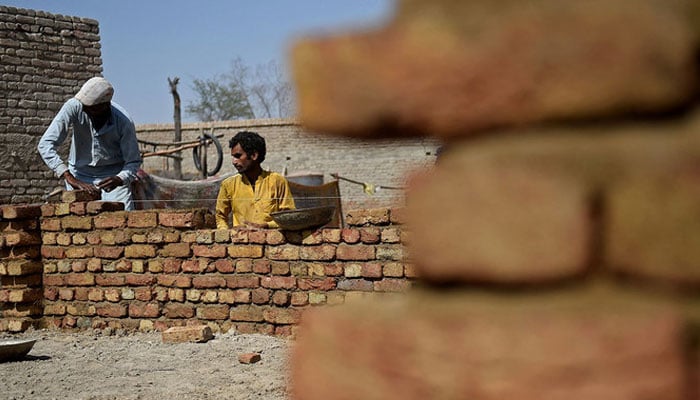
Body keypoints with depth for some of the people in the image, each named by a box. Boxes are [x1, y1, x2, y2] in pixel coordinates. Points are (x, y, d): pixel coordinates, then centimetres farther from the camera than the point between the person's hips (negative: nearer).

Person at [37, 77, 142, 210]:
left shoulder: (124, 122, -22)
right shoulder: (74, 107, -22)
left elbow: (133, 161, -11)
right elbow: (45, 144, -25)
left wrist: (119, 179, -34)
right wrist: (70, 178, -36)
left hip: (113, 175, -1)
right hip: (80, 174, 1)